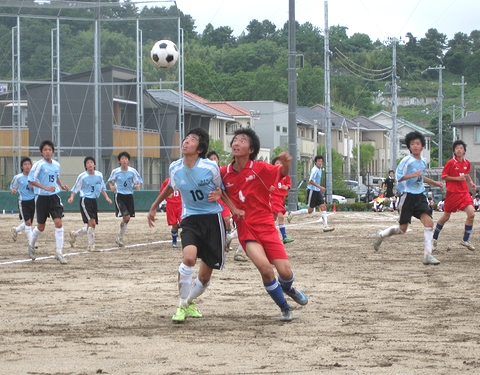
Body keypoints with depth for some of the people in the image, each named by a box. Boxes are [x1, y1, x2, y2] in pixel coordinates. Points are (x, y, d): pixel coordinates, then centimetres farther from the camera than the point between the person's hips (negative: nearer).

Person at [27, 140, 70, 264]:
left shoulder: (56, 164, 5)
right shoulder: (39, 165, -12)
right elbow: (31, 180, -17)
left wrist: (61, 185, 7)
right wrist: (45, 187, -26)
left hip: (54, 197, 4)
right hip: (41, 197, -4)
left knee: (58, 223, -11)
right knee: (41, 227, 8)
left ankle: (59, 252, -7)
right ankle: (31, 245, 37)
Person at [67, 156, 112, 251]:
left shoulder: (99, 175, 5)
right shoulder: (82, 176, -8)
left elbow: (102, 188, 19)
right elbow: (75, 189, -2)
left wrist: (106, 197, 9)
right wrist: (72, 197, -18)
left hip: (94, 201, 6)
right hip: (85, 200, -6)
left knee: (91, 226, 9)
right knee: (92, 222, -18)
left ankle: (74, 234, 33)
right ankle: (91, 245, -7)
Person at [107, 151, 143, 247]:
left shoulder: (133, 171, -3)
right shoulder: (115, 172, -4)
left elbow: (139, 181, 5)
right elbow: (110, 181, 12)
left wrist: (138, 186, -17)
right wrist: (111, 186, -9)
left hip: (129, 196, 3)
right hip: (119, 196, -3)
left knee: (127, 219, 9)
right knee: (126, 217, -17)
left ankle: (119, 238, 28)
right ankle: (120, 239, -2)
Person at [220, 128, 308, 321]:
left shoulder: (260, 169, -6)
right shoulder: (224, 173, 1)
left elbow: (281, 173, -16)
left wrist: (286, 164, -38)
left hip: (266, 227, 0)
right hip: (245, 230, 0)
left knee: (285, 272, -8)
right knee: (265, 267, -23)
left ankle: (287, 289, 33)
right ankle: (284, 308, 0)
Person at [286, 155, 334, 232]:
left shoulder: (319, 169, 12)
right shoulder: (314, 170, -16)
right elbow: (311, 181, -25)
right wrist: (320, 187, -29)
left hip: (317, 191, 9)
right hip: (312, 190, -9)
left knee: (323, 207, -3)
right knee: (310, 210, -2)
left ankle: (325, 226, -6)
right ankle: (292, 214, 13)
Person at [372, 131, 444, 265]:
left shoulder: (423, 161, 11)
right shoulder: (406, 161, -11)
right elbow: (398, 177, -14)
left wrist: (435, 183, 26)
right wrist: (413, 175, -25)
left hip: (420, 195, 6)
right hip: (408, 196, -6)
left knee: (428, 222, -12)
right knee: (403, 228, 1)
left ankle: (427, 255, -9)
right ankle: (380, 235, 29)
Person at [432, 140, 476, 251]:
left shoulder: (467, 163, 6)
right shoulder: (451, 163, -11)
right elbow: (443, 176, -9)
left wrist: (470, 182, 7)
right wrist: (457, 178, -18)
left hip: (464, 192, 4)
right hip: (452, 192, -4)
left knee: (471, 214, -13)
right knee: (445, 217, 6)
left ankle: (465, 240, 0)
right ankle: (434, 239, 25)